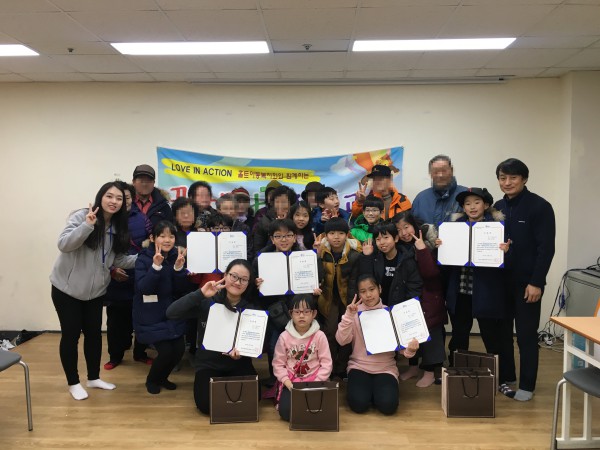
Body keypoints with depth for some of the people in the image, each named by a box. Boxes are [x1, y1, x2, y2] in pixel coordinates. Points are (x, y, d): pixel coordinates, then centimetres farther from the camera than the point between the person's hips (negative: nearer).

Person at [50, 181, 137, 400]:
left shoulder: (117, 227, 2)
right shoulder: (81, 216, -15)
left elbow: (118, 259, 1)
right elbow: (63, 244, -27)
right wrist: (87, 225, -39)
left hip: (95, 290, 5)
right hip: (67, 288, -5)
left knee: (94, 333, 12)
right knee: (71, 334, 3)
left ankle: (93, 377, 29)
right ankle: (73, 383, 19)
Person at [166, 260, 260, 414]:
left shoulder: (251, 309, -3)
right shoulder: (207, 302, -8)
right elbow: (171, 313, -19)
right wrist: (200, 294, -27)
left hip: (238, 364, 1)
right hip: (208, 364, -1)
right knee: (207, 405, -23)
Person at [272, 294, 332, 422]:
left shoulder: (319, 336, -5)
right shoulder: (284, 337, -3)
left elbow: (326, 363, -5)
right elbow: (278, 364, -1)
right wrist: (288, 383, -13)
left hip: (314, 381, 0)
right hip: (291, 381, 0)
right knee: (286, 411, -22)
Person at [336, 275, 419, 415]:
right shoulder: (355, 312, -2)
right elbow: (342, 340, -12)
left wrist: (409, 350, -23)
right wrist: (349, 316, -23)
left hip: (385, 368, 0)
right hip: (359, 366, 0)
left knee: (388, 405, -22)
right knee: (359, 404, -23)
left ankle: (378, 388, 12)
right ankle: (365, 389, 12)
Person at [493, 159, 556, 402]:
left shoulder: (540, 206, -8)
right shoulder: (498, 207, 9)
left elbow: (546, 248, -12)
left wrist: (536, 282, -16)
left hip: (527, 282, -5)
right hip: (501, 280, 5)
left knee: (526, 335, 4)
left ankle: (526, 385, 18)